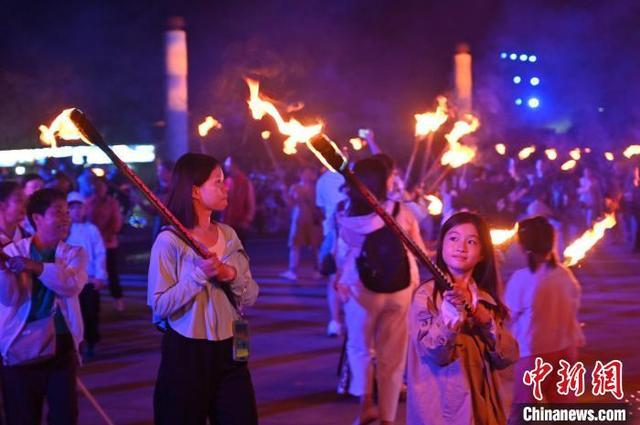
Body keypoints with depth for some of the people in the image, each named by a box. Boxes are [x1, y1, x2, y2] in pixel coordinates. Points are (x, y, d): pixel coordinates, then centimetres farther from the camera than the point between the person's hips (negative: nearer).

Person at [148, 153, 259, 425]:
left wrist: (232, 276, -12)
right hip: (185, 353, -5)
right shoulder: (169, 241, -11)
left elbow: (250, 297, 7)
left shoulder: (228, 235, 6)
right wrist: (199, 275, -23)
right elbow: (159, 305, -17)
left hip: (228, 351, 5)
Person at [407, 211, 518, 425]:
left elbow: (507, 357, -1)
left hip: (482, 406, 5)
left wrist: (485, 320, -14)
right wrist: (452, 313, -32)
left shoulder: (485, 298, 7)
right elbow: (434, 354, -19)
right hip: (441, 407, -5)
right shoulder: (427, 294, -9)